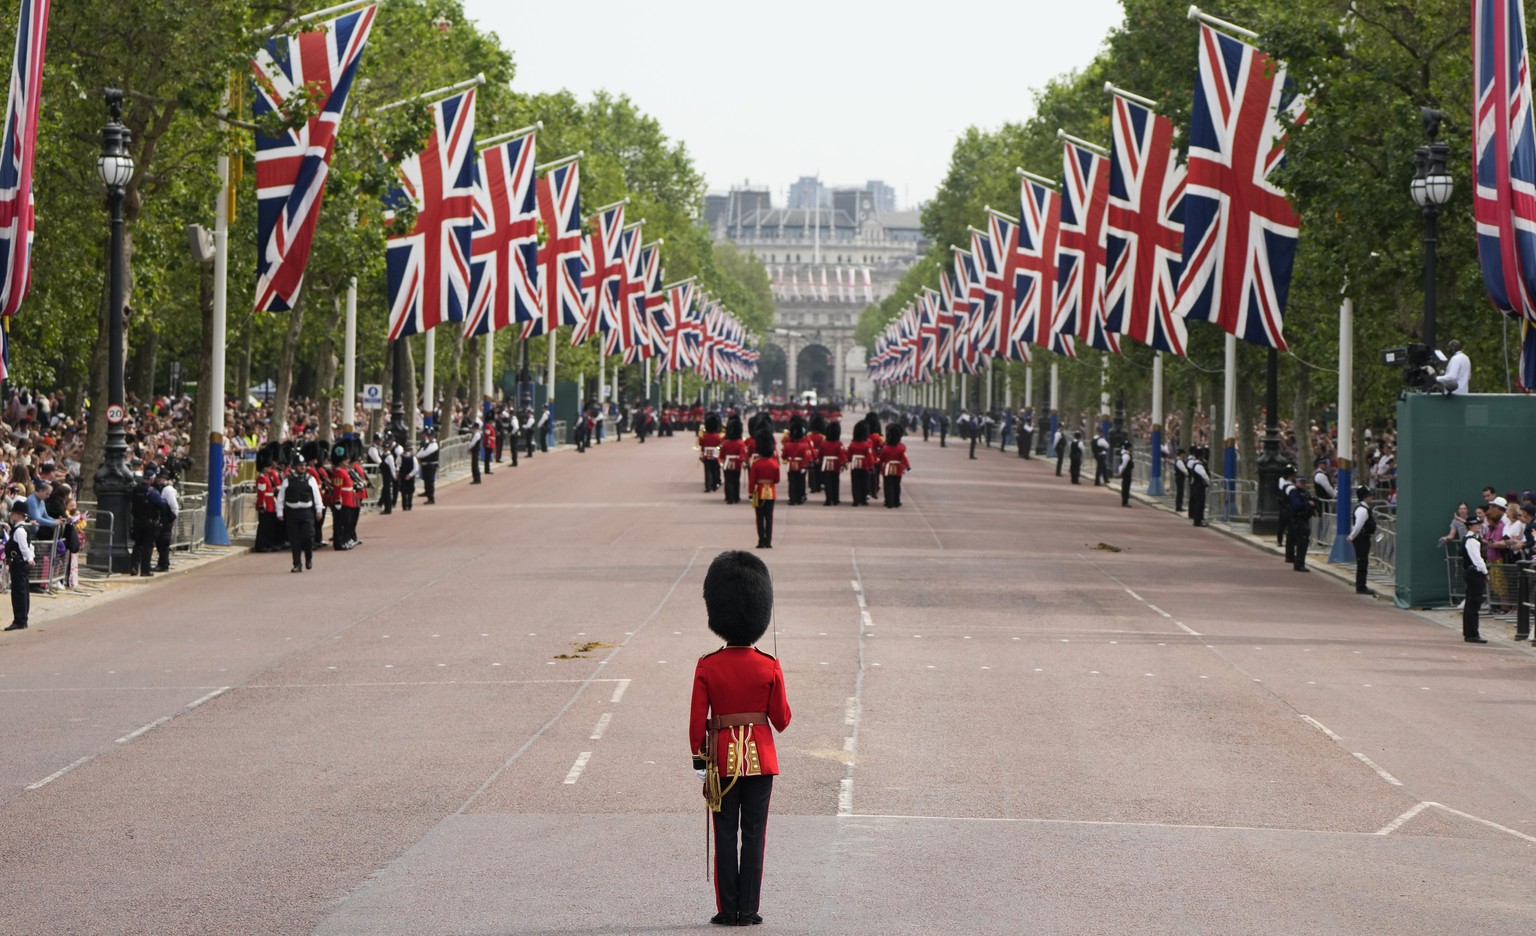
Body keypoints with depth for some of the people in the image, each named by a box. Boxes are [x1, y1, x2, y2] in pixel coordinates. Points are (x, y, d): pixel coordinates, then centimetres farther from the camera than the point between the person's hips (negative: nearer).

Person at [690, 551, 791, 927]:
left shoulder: (707, 667, -8)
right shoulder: (770, 667, -8)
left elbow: (697, 720, -6)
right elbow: (782, 719, -3)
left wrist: (698, 759, 3)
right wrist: (780, 714, 20)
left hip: (722, 759, 0)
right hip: (761, 760, 0)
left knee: (725, 837, 6)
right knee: (754, 836, 5)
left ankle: (728, 910, 6)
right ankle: (749, 910, 5)